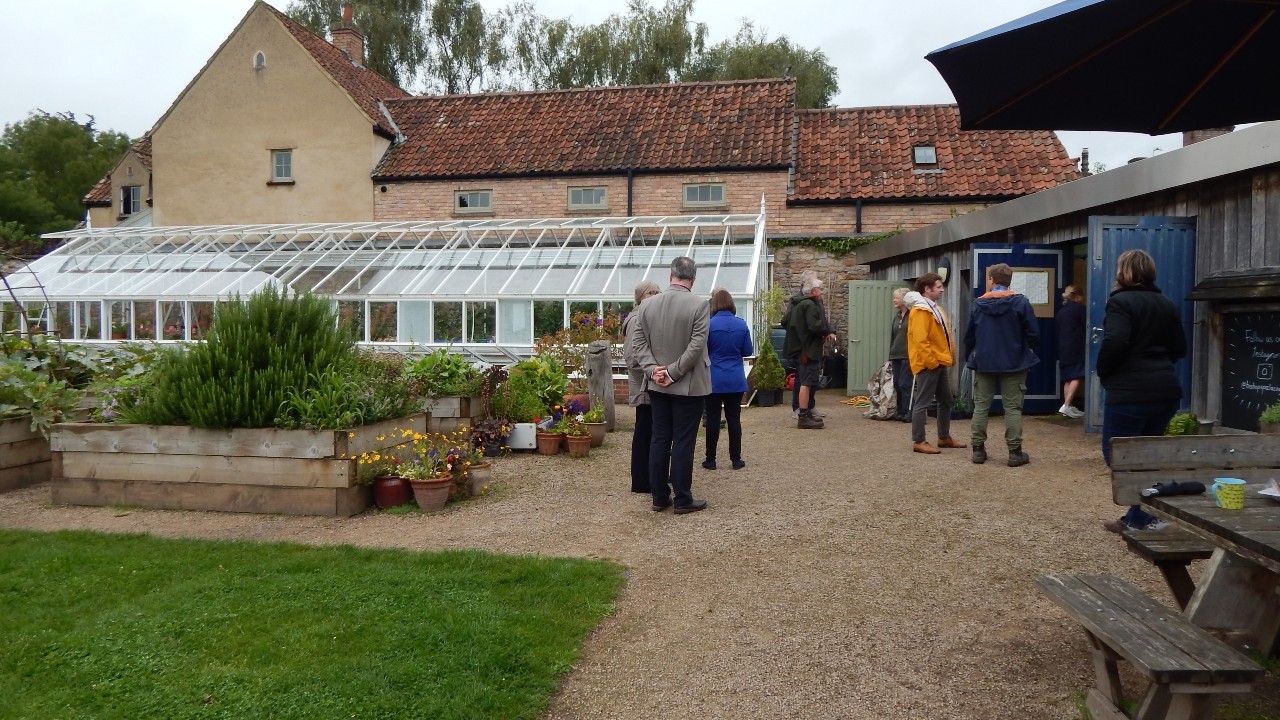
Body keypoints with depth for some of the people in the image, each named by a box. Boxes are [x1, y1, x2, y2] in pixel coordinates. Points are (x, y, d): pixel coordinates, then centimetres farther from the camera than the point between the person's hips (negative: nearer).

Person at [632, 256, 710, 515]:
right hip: (688, 386, -4)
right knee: (683, 442, 2)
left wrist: (653, 369, -6)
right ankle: (682, 499, 9)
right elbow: (697, 345, -17)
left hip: (656, 385, 4)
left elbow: (639, 341, -1)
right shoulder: (699, 305, -12)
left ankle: (659, 496, 17)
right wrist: (673, 373, -13)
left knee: (659, 440, 11)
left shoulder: (647, 305, 1)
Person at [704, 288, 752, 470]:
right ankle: (736, 459, 12)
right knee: (734, 418, 8)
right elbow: (748, 351, 3)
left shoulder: (709, 325, -11)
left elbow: (703, 350, -4)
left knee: (713, 419, 4)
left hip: (714, 380, -2)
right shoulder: (741, 325, -2)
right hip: (736, 380, 2)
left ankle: (711, 459, 10)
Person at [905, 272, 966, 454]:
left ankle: (944, 437, 27)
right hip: (928, 365, -10)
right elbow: (920, 340, -22)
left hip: (940, 363, 11)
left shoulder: (935, 308, 17)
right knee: (922, 403, -5)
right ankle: (918, 442, -1)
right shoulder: (920, 311, -15)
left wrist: (949, 358, 13)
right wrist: (931, 361, -21)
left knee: (946, 400, 16)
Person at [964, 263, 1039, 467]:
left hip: (983, 364, 2)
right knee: (1013, 408, 3)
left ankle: (978, 448, 10)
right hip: (1014, 364, -1)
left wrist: (969, 356, 18)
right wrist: (1029, 352, 12)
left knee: (981, 406, 9)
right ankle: (1015, 452, 3)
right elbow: (1033, 334, -7)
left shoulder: (978, 304, -1)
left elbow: (968, 336, 2)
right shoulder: (1021, 303, -7)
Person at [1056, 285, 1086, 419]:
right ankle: (1067, 405, -20)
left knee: (1068, 378, 9)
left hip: (1063, 349, 7)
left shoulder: (1061, 311, 18)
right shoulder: (1080, 308, -2)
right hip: (1076, 348, -7)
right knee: (1077, 377, -9)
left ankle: (1068, 407, 8)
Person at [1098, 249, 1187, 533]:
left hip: (1129, 391, -8)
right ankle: (1136, 519, 20)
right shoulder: (1167, 304, 13)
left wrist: (1103, 372, -8)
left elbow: (1114, 342, -23)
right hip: (1166, 390, 8)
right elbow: (1179, 348, 15)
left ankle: (1147, 518, -6)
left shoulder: (1121, 302, -11)